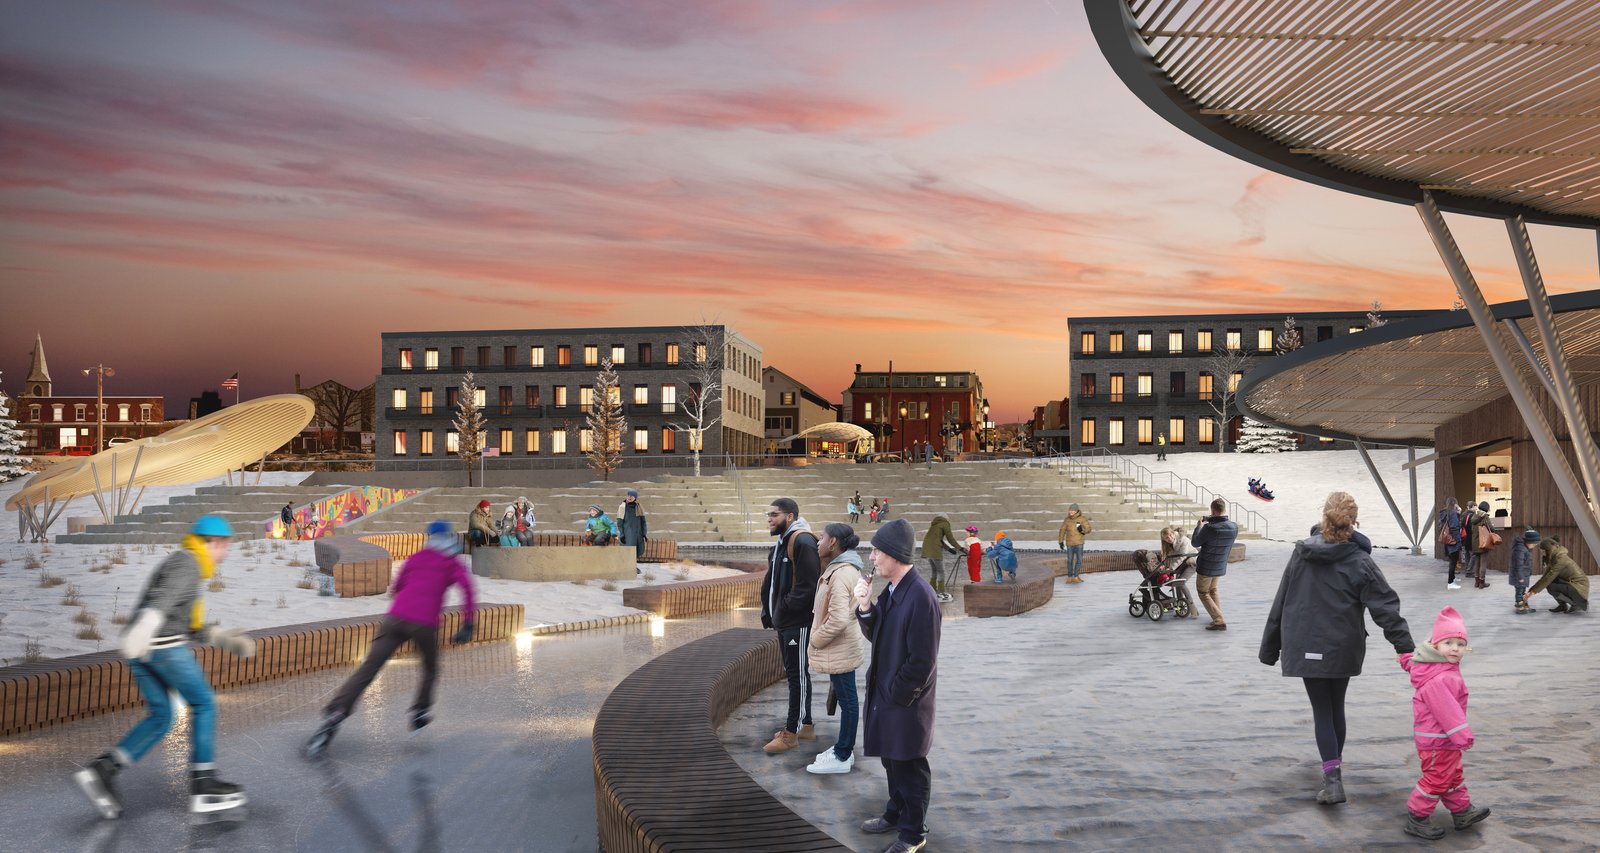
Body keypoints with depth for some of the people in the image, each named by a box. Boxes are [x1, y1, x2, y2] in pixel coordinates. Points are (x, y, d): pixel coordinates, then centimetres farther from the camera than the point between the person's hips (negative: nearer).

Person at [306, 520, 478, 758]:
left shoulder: (415, 558, 23)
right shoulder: (453, 564, 12)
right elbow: (466, 586, -7)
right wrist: (467, 625, -6)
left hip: (395, 618, 2)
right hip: (424, 625, -2)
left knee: (368, 669, -4)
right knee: (430, 670, 24)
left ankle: (335, 712, -20)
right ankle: (420, 713, 21)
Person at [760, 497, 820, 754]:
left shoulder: (802, 542, -18)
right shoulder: (781, 543, 15)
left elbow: (807, 584, -24)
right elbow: (772, 581, 20)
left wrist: (787, 607, -16)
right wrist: (771, 612, 14)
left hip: (799, 622, -10)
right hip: (784, 620, 10)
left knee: (797, 675, -2)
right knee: (794, 673, 16)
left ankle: (792, 733, 5)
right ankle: (805, 725, 27)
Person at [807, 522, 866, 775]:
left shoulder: (840, 574, -24)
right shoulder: (844, 568, 9)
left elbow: (838, 619, -30)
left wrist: (815, 640, -16)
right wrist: (819, 639, 16)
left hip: (838, 650, -10)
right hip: (841, 648, 10)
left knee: (847, 700, 1)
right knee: (845, 699, 18)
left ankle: (842, 757, 12)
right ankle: (843, 748, 29)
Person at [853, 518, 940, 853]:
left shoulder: (921, 597, -26)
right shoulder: (891, 589, 1)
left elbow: (922, 660, -24)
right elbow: (877, 635, 8)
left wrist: (895, 694, -14)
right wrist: (865, 607, -10)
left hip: (906, 699, -8)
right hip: (885, 691, 8)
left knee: (910, 766, 9)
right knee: (891, 758, 23)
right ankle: (896, 813, 43)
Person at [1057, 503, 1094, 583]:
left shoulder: (1082, 519, -5)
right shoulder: (1067, 520, 0)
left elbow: (1089, 529, -5)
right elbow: (1062, 531, 6)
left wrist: (1082, 530, -25)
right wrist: (1060, 542, 3)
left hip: (1079, 543, -1)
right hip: (1069, 543, 1)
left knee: (1079, 560, -6)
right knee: (1070, 561, 6)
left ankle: (1076, 577, 1)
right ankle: (1070, 577, 17)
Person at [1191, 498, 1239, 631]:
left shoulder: (1209, 528, -27)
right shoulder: (1234, 527, -9)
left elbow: (1195, 543, -12)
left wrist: (1199, 526, 3)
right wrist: (1212, 521, 10)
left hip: (1206, 568, -6)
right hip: (1221, 567, 6)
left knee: (1203, 593, 8)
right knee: (1213, 591, 26)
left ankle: (1219, 621, -3)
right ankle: (1218, 619, 24)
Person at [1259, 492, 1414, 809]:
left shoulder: (1301, 555, -3)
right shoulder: (1360, 562, -8)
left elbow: (1280, 604, 2)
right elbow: (1386, 607, -11)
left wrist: (1270, 647, 11)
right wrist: (1405, 647, -6)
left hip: (1306, 648, 0)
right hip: (1343, 649, 1)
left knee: (1322, 710, 4)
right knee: (1336, 706, 19)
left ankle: (1333, 779, -8)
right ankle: (1335, 762, 35)